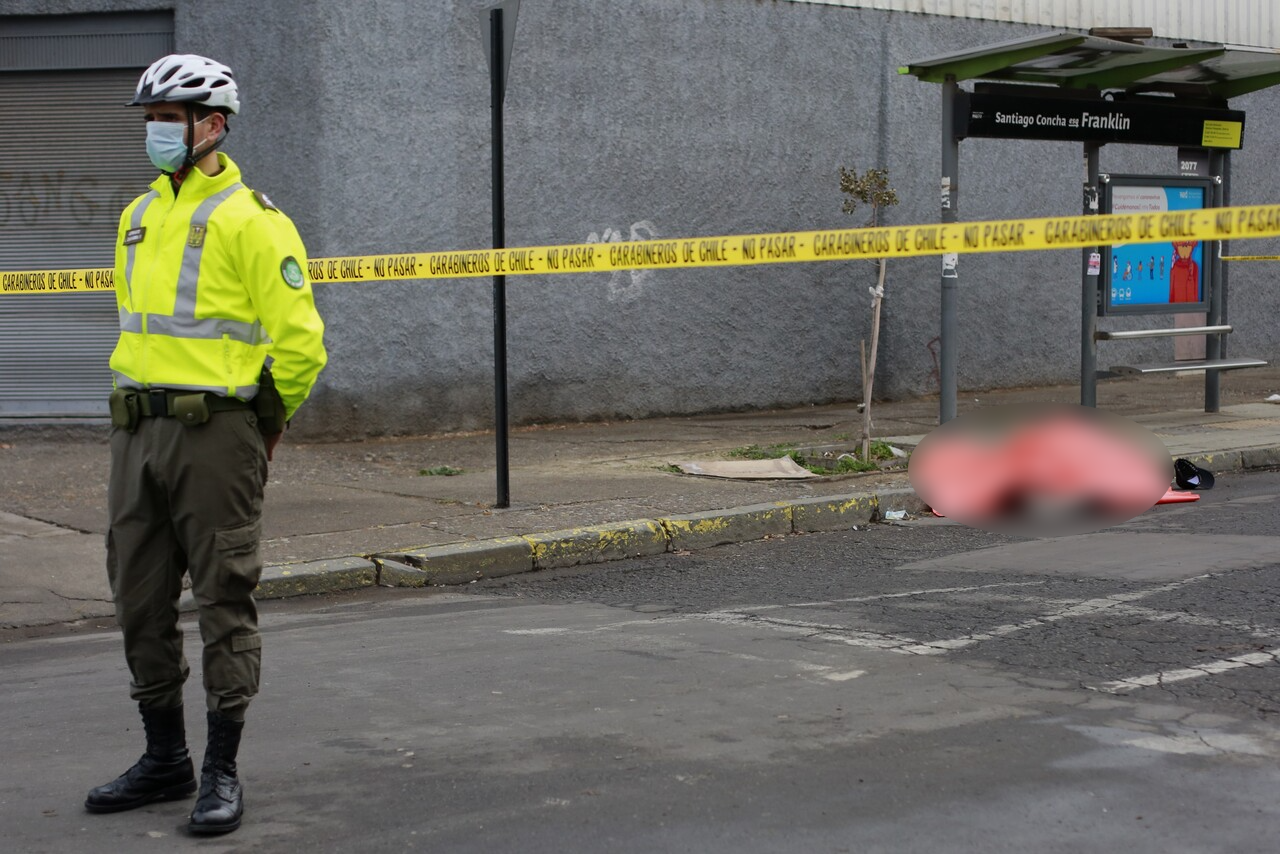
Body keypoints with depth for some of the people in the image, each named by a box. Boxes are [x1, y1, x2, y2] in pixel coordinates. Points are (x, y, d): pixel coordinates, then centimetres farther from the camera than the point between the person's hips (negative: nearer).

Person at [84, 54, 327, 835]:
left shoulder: (250, 221, -10)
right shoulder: (138, 218, 14)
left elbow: (299, 341, -12)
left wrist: (264, 422, 0)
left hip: (216, 429, -8)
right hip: (138, 429, 8)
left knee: (225, 602, -1)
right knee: (141, 602, 12)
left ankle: (223, 772, 6)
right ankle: (165, 759, 25)